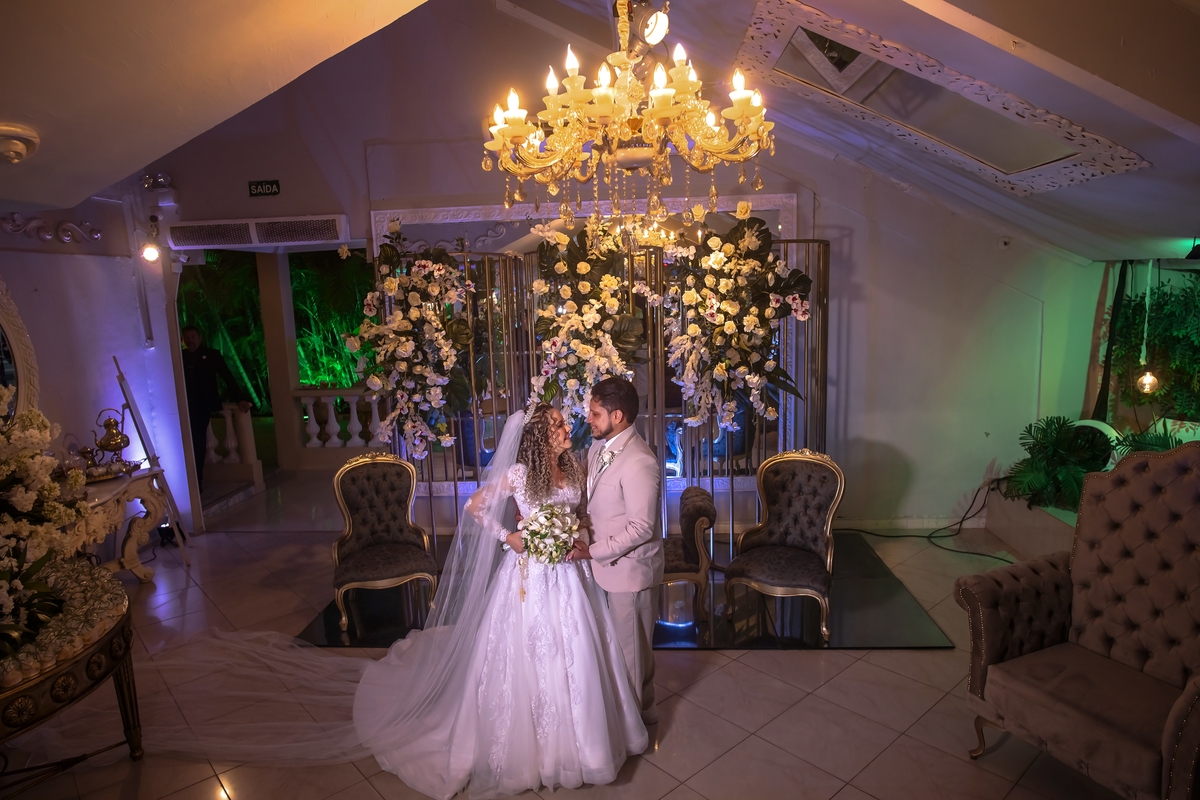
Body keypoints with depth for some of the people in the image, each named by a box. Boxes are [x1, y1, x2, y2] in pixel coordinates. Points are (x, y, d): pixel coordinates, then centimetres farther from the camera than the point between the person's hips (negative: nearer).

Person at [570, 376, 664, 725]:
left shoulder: (638, 462, -27)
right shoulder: (598, 448, 2)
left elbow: (641, 528, -26)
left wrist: (594, 551, -21)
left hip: (629, 567, -9)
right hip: (604, 562, 9)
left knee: (632, 644, 11)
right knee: (615, 639, 23)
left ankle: (637, 714, 34)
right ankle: (639, 706, 44)